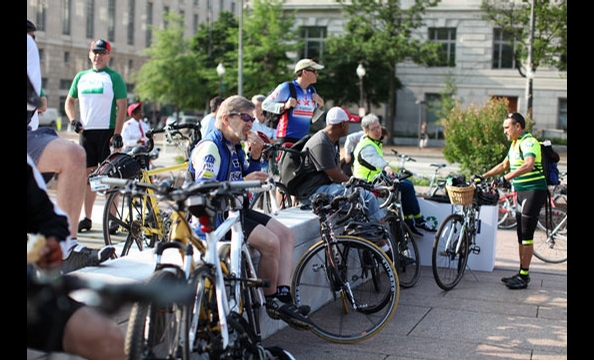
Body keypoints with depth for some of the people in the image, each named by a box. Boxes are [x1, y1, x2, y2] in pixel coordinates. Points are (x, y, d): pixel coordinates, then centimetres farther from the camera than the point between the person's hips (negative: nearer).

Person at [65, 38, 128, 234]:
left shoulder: (114, 77, 0)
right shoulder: (81, 76, 14)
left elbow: (122, 106, -6)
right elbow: (69, 101, 22)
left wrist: (117, 134, -15)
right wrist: (73, 119, 3)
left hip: (106, 131, -5)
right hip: (85, 131, 5)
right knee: (88, 174, 7)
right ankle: (87, 218, 13)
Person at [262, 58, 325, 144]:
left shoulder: (312, 91, 13)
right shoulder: (286, 87, -6)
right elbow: (265, 104, -7)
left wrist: (320, 106, 2)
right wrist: (284, 106, -20)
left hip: (304, 139, 7)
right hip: (287, 138, -7)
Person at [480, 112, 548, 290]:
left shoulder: (528, 142, -17)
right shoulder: (515, 143, 15)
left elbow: (528, 165, -35)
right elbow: (504, 165, 26)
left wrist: (505, 178, -41)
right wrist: (483, 176, 19)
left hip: (534, 192, -10)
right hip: (522, 192, 10)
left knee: (526, 236, -7)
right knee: (521, 235, 13)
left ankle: (524, 276, -1)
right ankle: (522, 273, 21)